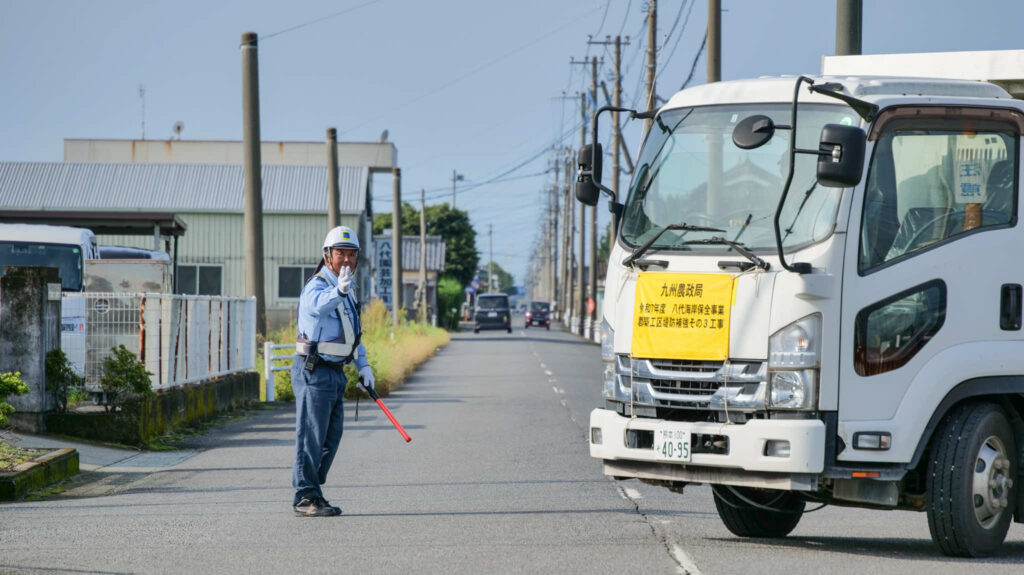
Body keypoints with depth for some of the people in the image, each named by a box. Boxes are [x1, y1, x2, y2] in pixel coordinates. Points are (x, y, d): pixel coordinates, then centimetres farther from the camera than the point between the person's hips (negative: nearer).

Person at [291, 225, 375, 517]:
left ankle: (312, 493, 21)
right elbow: (317, 306, -39)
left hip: (335, 373, 9)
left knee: (331, 437, 13)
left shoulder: (348, 291, 16)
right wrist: (338, 291, -58)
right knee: (311, 436, -6)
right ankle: (305, 497, -1)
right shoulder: (316, 286, -14)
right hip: (314, 372, -9)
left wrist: (363, 365, 18)